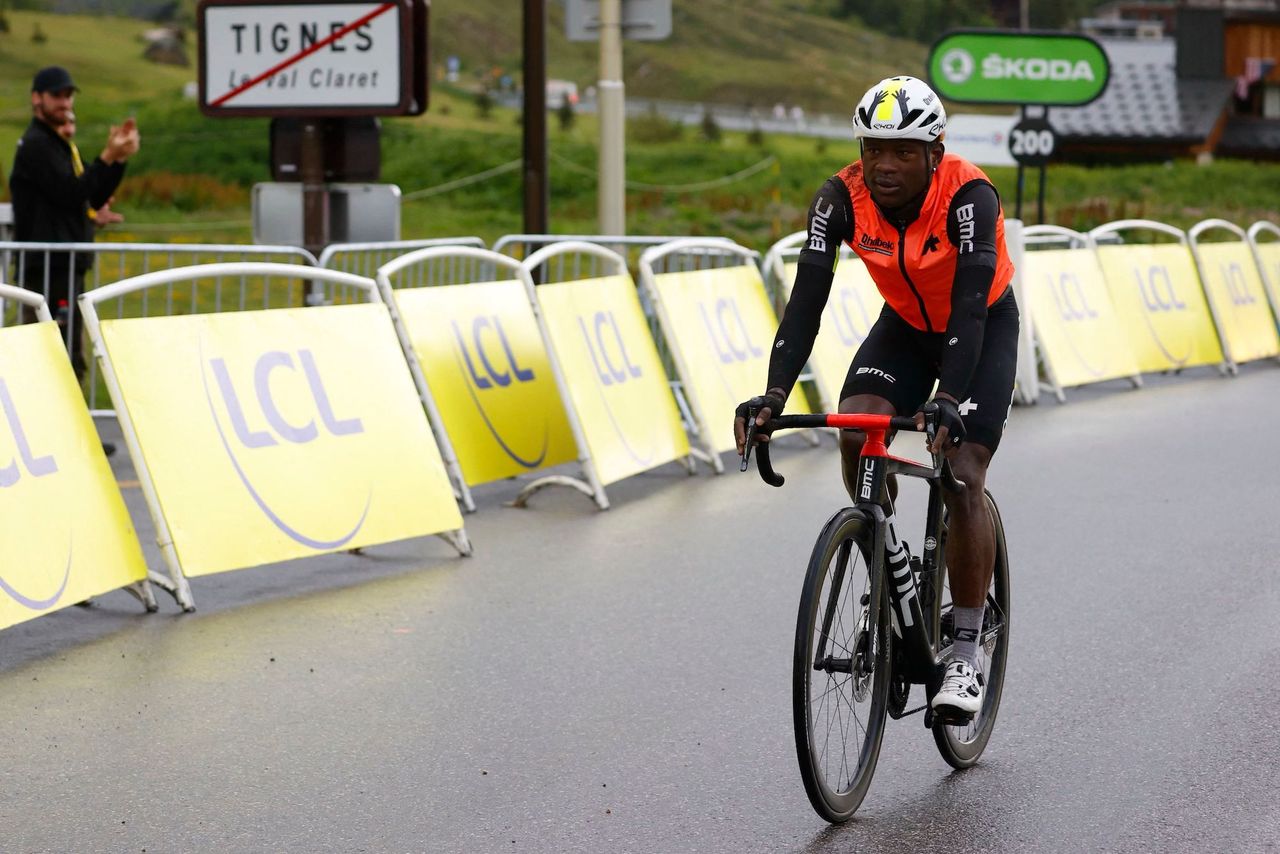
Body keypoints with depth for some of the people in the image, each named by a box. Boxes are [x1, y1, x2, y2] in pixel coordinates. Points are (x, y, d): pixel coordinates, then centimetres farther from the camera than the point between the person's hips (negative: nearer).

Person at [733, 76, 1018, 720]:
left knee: (961, 477, -15)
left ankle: (965, 655, -5)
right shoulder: (842, 198, -23)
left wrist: (950, 402, -56)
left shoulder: (969, 196, -33)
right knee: (856, 433, -23)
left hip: (985, 325, -3)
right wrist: (774, 394, -43)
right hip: (905, 324, 3)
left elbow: (970, 305, -42)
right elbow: (806, 299, -29)